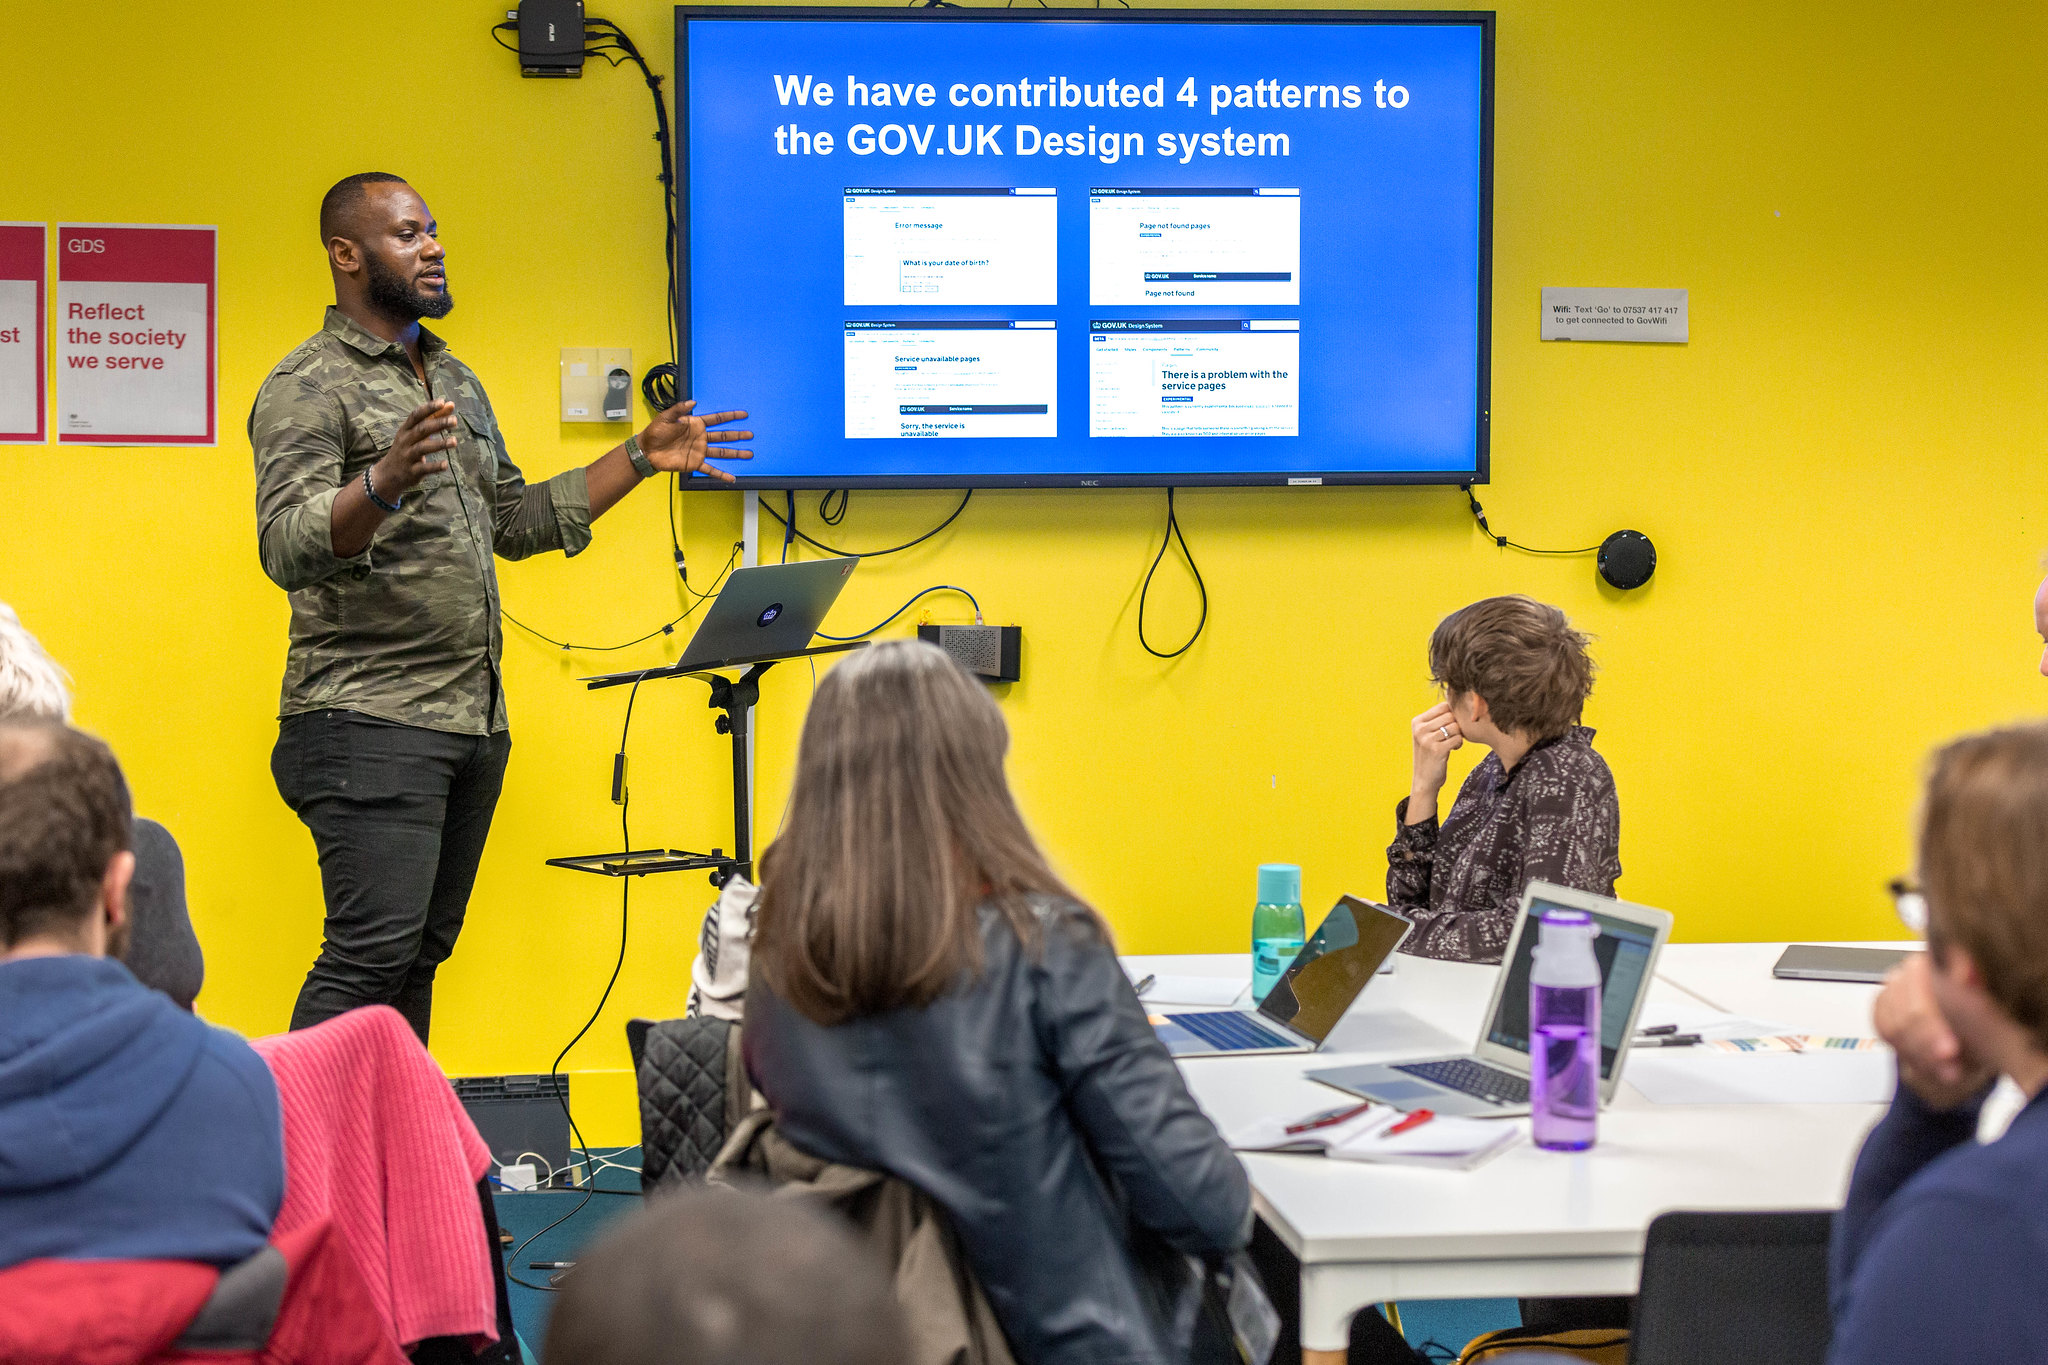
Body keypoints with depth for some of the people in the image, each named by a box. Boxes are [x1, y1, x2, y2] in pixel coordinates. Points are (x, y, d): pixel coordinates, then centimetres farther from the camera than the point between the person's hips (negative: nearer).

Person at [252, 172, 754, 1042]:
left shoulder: (455, 381, 20)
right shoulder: (308, 386, -7)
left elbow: (516, 521, 25)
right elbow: (288, 548, -19)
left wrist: (643, 458, 21)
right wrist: (382, 485, -38)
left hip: (473, 717, 8)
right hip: (371, 719, -8)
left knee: (423, 950, 9)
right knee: (372, 953, -14)